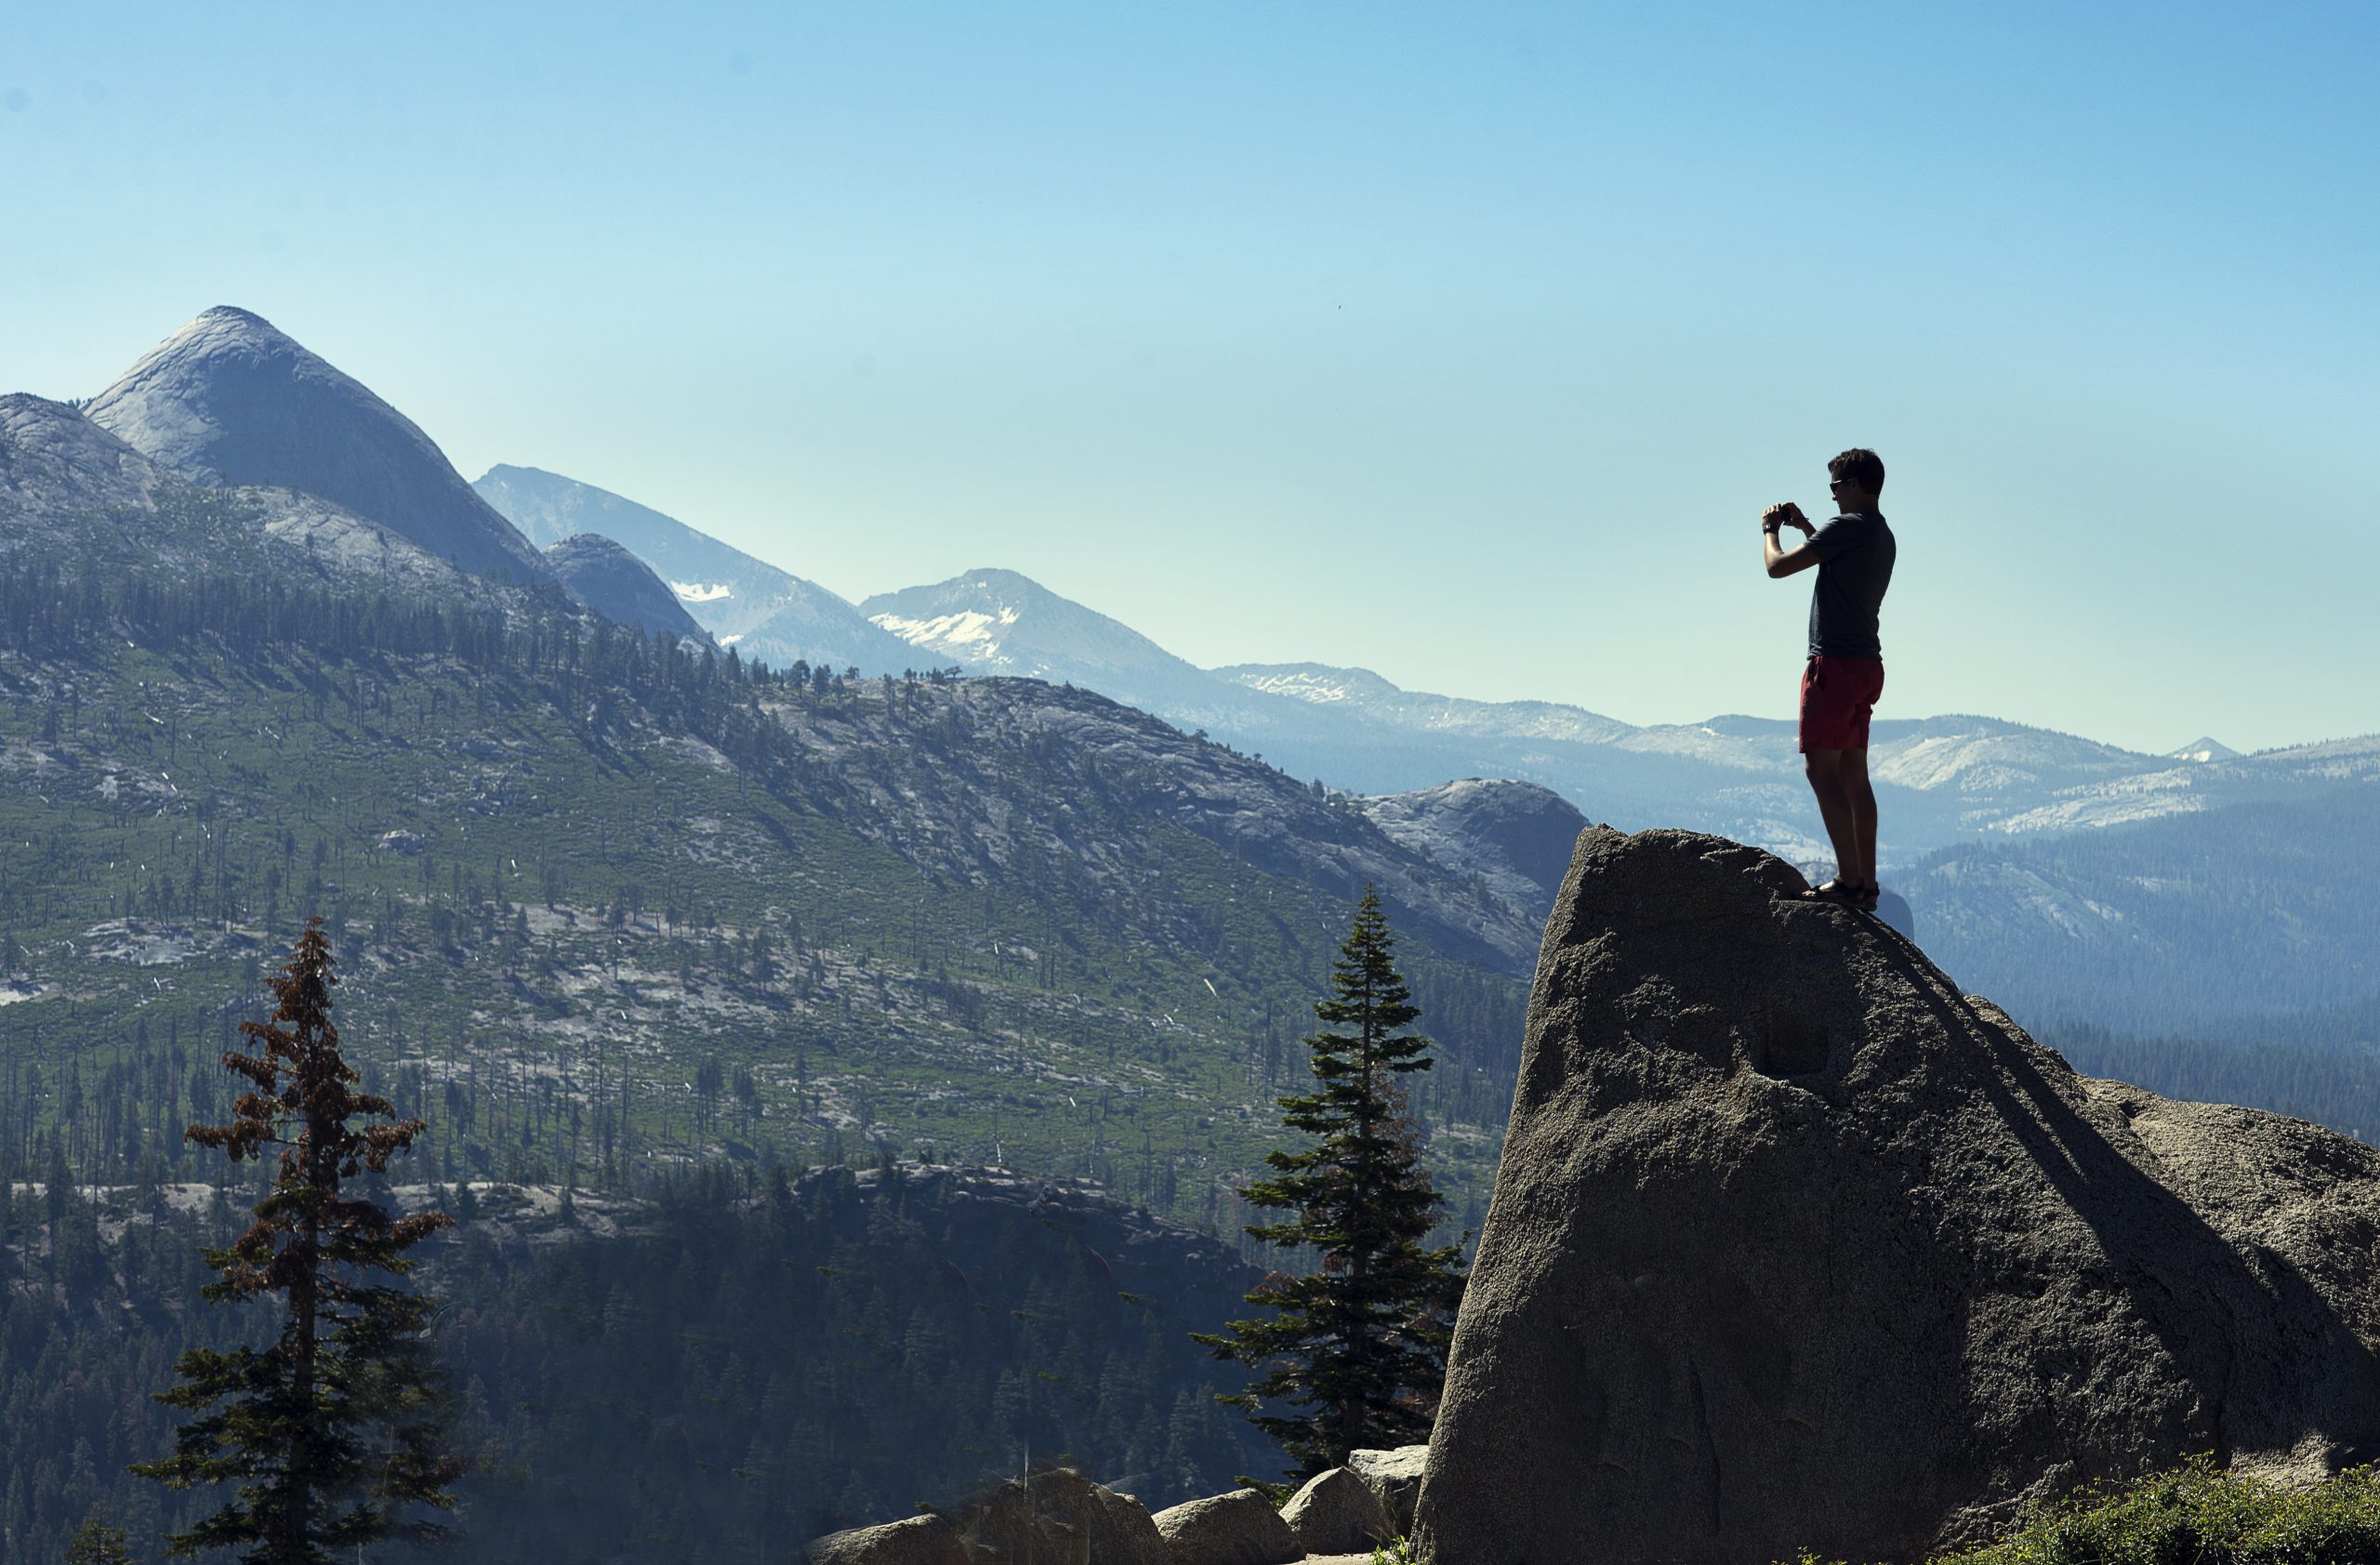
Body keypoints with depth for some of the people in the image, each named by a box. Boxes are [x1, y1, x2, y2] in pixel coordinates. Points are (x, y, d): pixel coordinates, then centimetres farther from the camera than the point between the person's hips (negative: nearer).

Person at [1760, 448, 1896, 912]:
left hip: (1836, 664, -9)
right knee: (1853, 775, 11)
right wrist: (1805, 527, 34)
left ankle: (1850, 879, -16)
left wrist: (1769, 529, 8)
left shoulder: (1849, 527, -13)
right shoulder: (1882, 536, 16)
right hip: (1868, 665, 9)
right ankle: (1866, 883, 9)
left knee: (1821, 769, -10)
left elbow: (1778, 566, -11)